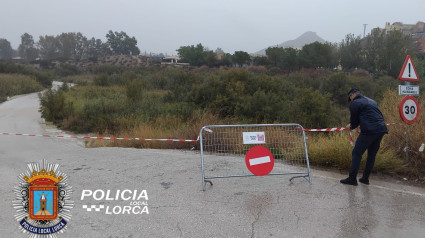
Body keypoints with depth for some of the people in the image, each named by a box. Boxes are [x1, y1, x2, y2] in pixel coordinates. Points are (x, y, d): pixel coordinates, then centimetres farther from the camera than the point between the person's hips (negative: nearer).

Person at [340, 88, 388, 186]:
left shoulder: (354, 103, 1)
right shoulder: (372, 101, 25)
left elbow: (354, 120, 4)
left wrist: (351, 127, 27)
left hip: (369, 131, -8)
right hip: (381, 130, 8)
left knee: (356, 153, -1)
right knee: (372, 154, 16)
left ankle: (352, 178, 0)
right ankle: (365, 178, 21)